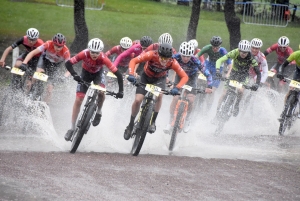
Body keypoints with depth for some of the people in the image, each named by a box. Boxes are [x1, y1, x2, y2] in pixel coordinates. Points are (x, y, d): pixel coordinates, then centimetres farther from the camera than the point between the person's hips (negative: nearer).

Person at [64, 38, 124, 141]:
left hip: (98, 74, -1)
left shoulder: (103, 58, -36)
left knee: (101, 92, -29)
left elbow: (118, 74, -35)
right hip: (85, 73, 1)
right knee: (78, 100, -7)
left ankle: (98, 112, 2)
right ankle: (72, 128, 1)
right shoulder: (84, 54, -34)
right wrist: (74, 75, -48)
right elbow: (68, 63, -32)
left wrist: (120, 91, -41)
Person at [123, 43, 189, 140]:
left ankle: (152, 122, -14)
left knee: (159, 95, -30)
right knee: (138, 100, -13)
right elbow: (134, 61, -35)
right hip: (146, 77, 0)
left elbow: (184, 76, -29)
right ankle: (131, 125, 8)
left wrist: (177, 88, -46)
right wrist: (131, 75, -51)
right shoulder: (152, 55, -35)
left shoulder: (172, 63, -32)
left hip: (159, 79, 0)